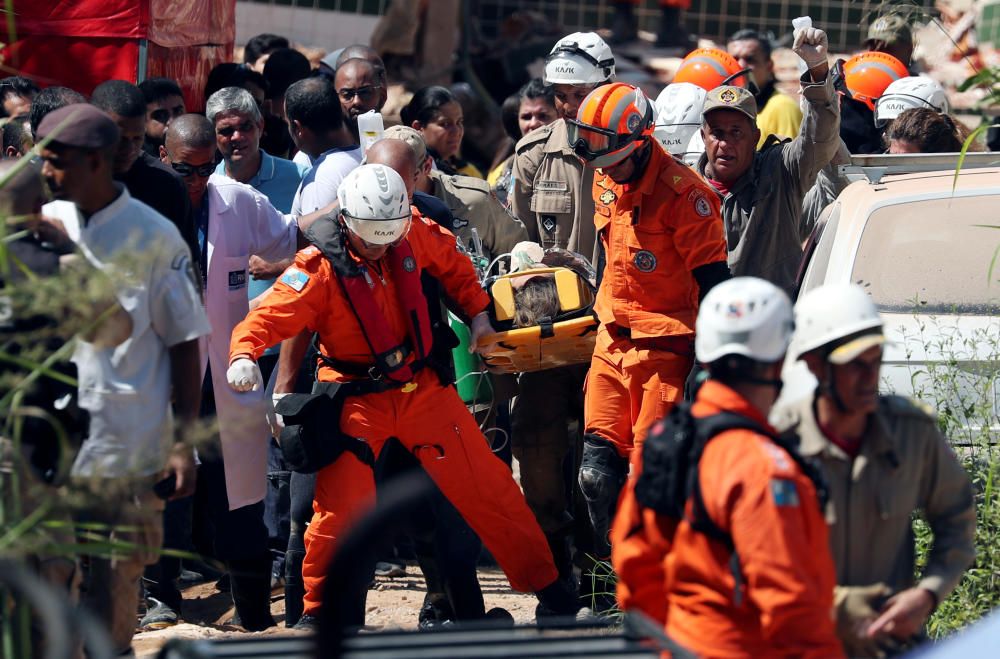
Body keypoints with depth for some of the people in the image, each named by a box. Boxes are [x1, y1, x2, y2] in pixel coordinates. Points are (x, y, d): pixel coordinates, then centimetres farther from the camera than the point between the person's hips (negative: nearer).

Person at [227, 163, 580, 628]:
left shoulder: (413, 235, -5)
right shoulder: (319, 268, -17)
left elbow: (451, 263, 17)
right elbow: (269, 318, -24)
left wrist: (477, 314, 15)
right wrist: (244, 355, -42)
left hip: (423, 390, 4)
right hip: (358, 402, -3)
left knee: (486, 486, 6)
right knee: (340, 510, -10)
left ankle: (546, 585, 19)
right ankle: (319, 612, 10)